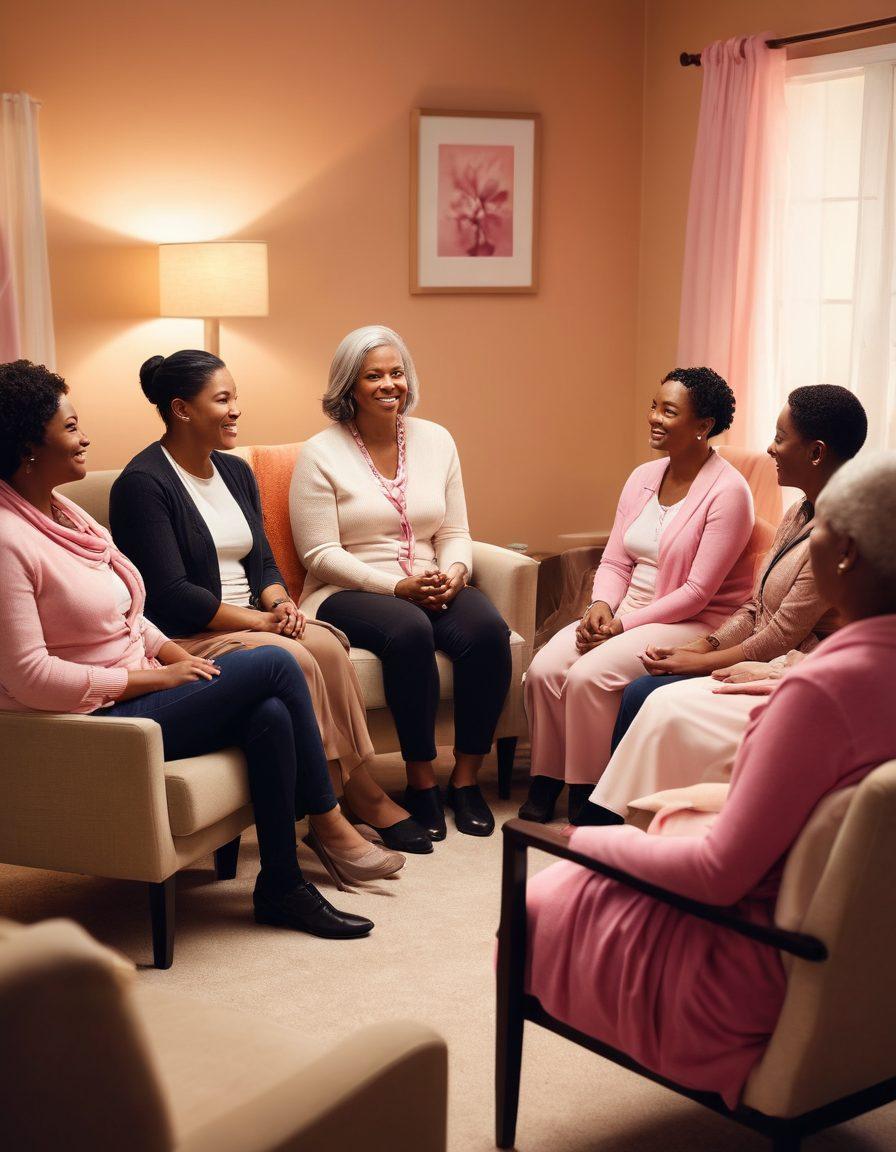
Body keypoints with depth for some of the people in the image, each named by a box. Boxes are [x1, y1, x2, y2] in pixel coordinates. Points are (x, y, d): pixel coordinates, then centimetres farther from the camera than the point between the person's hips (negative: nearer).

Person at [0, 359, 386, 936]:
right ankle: (329, 822, 2)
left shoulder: (64, 513, 13)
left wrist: (172, 651, 1)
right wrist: (154, 676, -18)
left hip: (133, 691, 9)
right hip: (95, 724, -9)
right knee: (275, 666, -14)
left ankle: (282, 885, -3)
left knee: (271, 715, -15)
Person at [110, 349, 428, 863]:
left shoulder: (235, 472, 14)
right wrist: (259, 620, -19)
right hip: (185, 638, -7)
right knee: (293, 661, -30)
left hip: (250, 620, 7)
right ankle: (361, 796, -22)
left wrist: (280, 602, -7)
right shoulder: (142, 483, -11)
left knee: (327, 645, -23)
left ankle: (364, 792, -18)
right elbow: (170, 595, -18)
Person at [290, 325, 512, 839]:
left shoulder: (435, 440, 12)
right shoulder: (321, 454, -2)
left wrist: (454, 573, -13)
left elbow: (455, 533, 11)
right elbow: (321, 555, -9)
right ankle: (421, 782, -21)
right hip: (350, 594, -4)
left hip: (434, 588, 4)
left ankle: (466, 777, -13)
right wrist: (397, 587, -19)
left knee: (488, 629, -27)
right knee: (409, 631, -36)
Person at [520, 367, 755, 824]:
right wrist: (601, 606, -9)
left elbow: (697, 592, -16)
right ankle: (544, 784, -4)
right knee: (544, 668, -17)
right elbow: (615, 561, 12)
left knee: (589, 675, -28)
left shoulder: (726, 491, -12)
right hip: (625, 612, 7)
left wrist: (624, 624, -17)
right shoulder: (643, 478, 11)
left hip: (694, 624, -7)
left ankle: (587, 799, -11)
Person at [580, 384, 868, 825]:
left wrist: (699, 663, -8)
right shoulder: (800, 514, 12)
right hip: (767, 668, 9)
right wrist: (699, 648, 2)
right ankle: (599, 823, -2)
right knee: (641, 693, -5)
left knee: (669, 707, -21)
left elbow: (779, 639, -18)